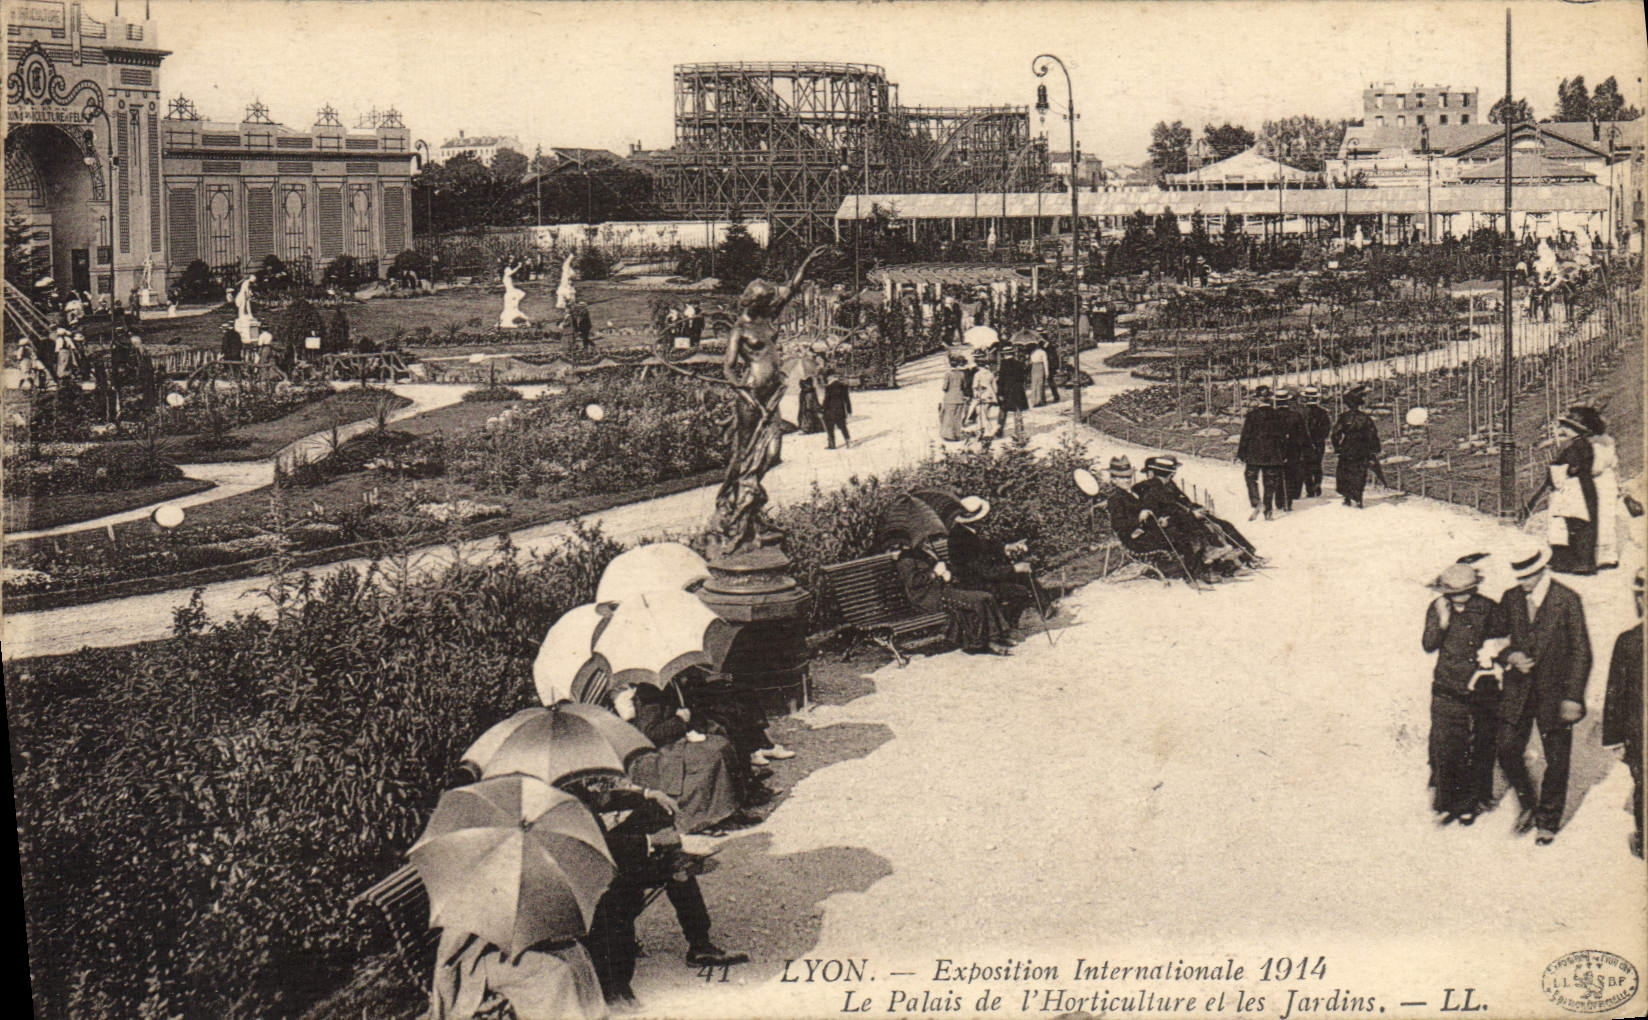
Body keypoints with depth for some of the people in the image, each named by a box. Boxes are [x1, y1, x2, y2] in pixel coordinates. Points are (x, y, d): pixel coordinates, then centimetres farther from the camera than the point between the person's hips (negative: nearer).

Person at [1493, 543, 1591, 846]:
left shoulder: (1567, 600, -9)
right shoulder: (1510, 599, 3)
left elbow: (1581, 652, -7)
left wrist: (1573, 697, -13)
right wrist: (1509, 657, -12)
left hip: (1554, 693, -3)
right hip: (1518, 692, 3)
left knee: (1557, 761, 5)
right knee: (1507, 750, -3)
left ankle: (1548, 821, 24)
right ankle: (1528, 803, 23)